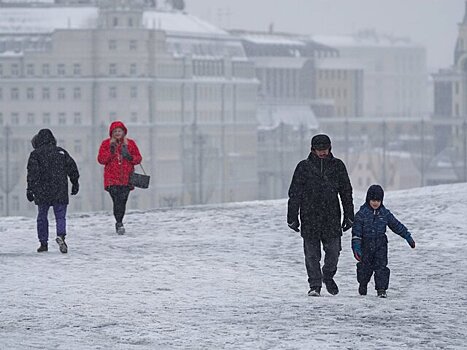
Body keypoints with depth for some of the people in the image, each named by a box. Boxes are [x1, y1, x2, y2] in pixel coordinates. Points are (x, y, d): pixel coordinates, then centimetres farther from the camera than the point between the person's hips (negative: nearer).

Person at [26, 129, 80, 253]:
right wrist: (75, 183, 18)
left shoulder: (35, 154, 0)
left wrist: (30, 189, -8)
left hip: (42, 192, -2)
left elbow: (32, 173, -8)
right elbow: (72, 167, 10)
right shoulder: (61, 152, 9)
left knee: (42, 217, 12)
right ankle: (61, 235, -23)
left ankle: (43, 243, 11)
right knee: (60, 216, 4)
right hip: (60, 192, 2)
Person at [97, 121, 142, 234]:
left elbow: (138, 158, 11)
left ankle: (119, 222, 17)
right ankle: (119, 224, -20)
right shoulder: (106, 144, 6)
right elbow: (101, 159, 1)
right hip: (112, 179, -2)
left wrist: (130, 157, -10)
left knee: (123, 201, 1)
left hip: (126, 178, 2)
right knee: (117, 200, -17)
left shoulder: (130, 143, 10)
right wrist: (110, 152, -13)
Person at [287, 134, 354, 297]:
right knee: (312, 254, 0)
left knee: (333, 250, 0)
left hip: (332, 218, 1)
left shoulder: (337, 166, 5)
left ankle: (328, 276, 26)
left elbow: (346, 192, 12)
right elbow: (294, 194, 3)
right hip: (309, 218, -1)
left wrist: (349, 216, 9)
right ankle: (315, 285, 9)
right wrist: (292, 218, 0)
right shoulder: (304, 167, 0)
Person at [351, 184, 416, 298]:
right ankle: (363, 285, 33)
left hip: (381, 244, 1)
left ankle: (381, 289, -5)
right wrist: (356, 246, -16)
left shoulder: (385, 214, 4)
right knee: (365, 267, 8)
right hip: (366, 245, -1)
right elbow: (356, 231, -8)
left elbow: (397, 226, 13)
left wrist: (408, 237, 15)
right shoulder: (362, 214, -5)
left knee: (381, 266, -7)